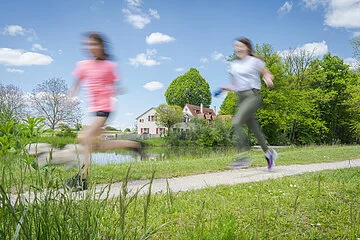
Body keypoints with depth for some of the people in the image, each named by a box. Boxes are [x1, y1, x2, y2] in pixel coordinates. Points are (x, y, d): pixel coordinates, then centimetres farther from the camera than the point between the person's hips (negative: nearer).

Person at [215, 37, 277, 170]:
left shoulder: (254, 61, 1)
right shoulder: (232, 65, 16)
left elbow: (268, 74, 7)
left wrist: (267, 79, -16)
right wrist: (224, 88, 6)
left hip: (252, 95, -6)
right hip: (241, 98, 6)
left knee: (236, 122, -24)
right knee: (254, 128, 9)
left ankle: (244, 156, -23)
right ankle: (268, 152, 29)